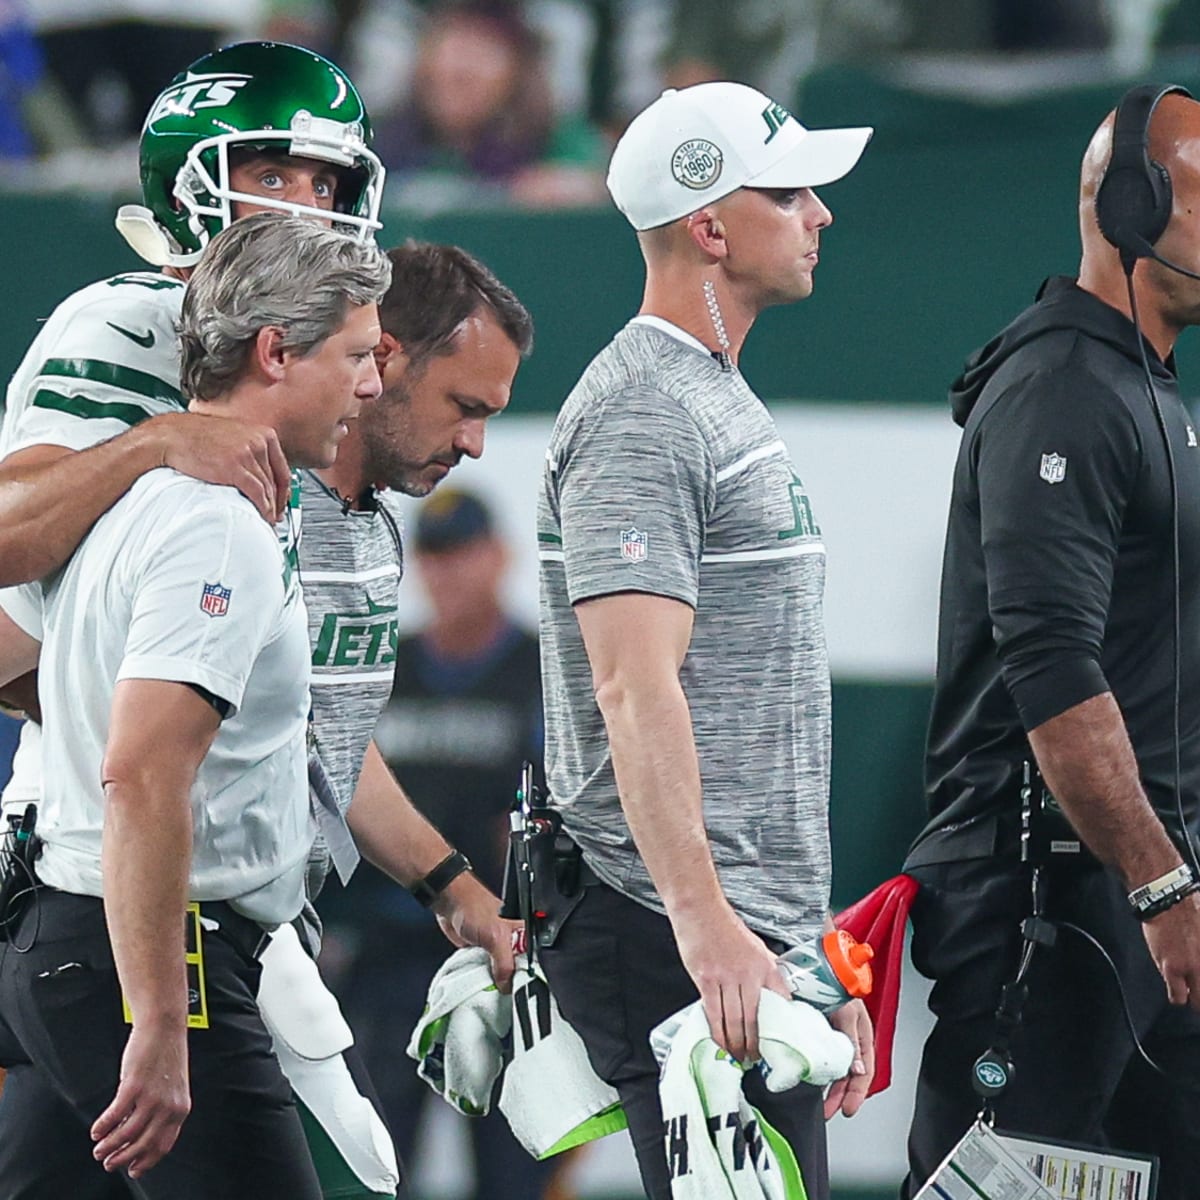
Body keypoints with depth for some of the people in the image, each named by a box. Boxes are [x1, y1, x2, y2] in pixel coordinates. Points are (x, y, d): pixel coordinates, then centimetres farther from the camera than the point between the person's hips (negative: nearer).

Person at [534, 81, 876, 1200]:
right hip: (675, 943, -10)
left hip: (753, 943, 10)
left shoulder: (728, 403, 22)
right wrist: (705, 923, -33)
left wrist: (817, 954, 24)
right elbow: (636, 685, -23)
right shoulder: (640, 415, -11)